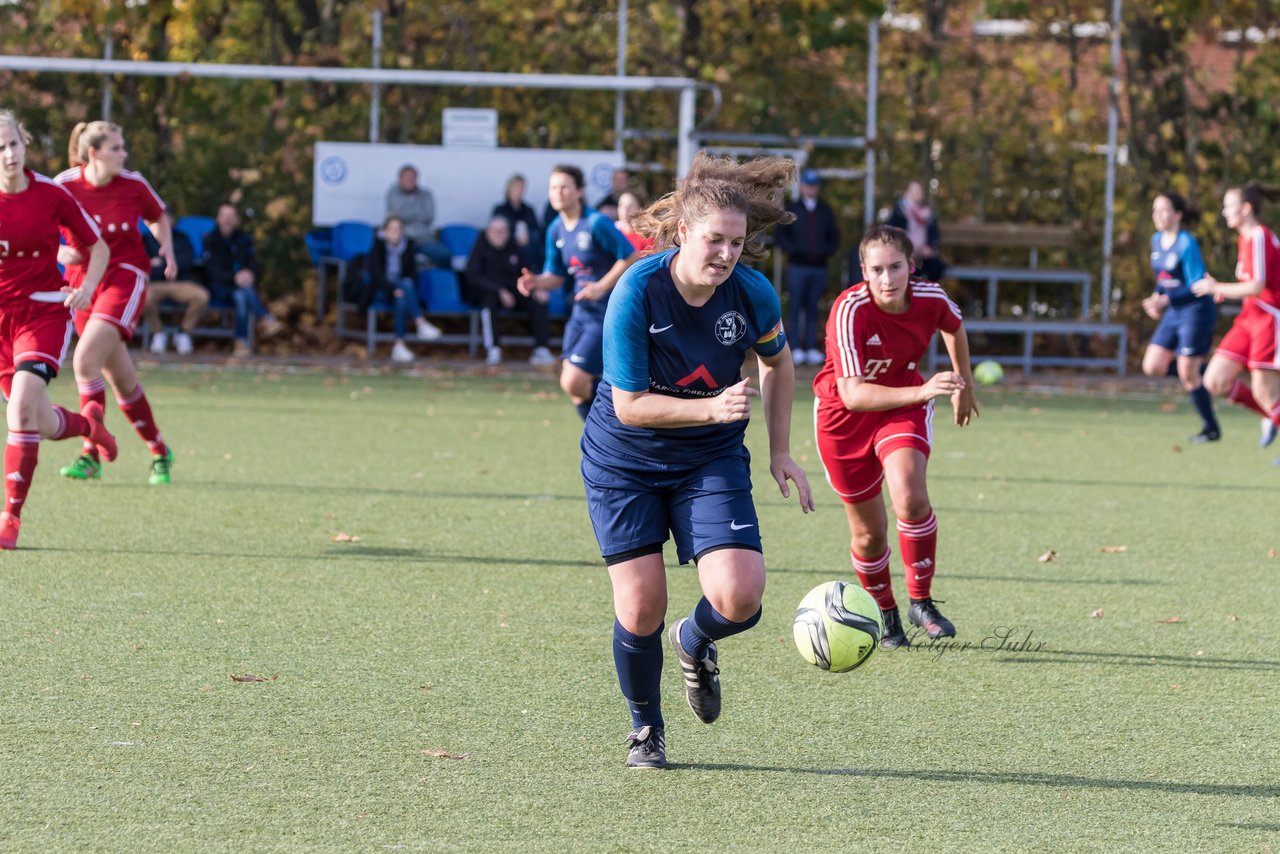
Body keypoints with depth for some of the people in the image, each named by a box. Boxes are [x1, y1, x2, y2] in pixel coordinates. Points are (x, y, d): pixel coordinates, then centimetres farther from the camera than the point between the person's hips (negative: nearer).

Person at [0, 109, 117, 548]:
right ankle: (88, 422, 46)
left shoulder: (51, 195, -7)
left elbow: (98, 246, 6)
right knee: (43, 426, 9)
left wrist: (87, 288, -10)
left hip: (44, 310, -2)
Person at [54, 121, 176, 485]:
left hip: (126, 276, -3)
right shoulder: (64, 186, -7)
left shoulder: (133, 185, -5)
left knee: (86, 359, -22)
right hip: (82, 279, 3)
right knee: (120, 379, 8)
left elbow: (158, 217, 15)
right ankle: (159, 452, 27)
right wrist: (60, 251, -16)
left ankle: (91, 455, -15)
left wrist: (167, 249, -1)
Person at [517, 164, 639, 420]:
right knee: (570, 383, 5)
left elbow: (631, 258, -14)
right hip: (581, 312, 8)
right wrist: (536, 282, -8)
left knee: (574, 382, -15)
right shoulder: (556, 229, 7)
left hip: (607, 313, -8)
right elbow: (556, 276, 14)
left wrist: (602, 286, -20)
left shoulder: (597, 224, -16)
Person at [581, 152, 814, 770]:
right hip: (625, 460, -2)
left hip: (711, 461, 2)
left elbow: (777, 363, 8)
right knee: (641, 607, -7)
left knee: (739, 598, -16)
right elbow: (630, 405, -21)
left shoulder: (752, 295, -14)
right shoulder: (637, 293, -24)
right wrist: (713, 407, -32)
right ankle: (645, 729, 21)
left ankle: (695, 642, 23)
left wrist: (780, 452, 5)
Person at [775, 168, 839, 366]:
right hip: (797, 266, -2)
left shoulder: (825, 211, 14)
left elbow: (834, 237, 15)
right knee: (796, 308, -4)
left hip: (819, 266, 2)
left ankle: (812, 348, 5)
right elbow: (781, 235, 4)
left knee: (813, 309, 4)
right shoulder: (792, 209, 7)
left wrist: (826, 251, -3)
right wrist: (793, 250, -11)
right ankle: (796, 349, -3)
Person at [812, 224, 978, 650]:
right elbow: (852, 394, -42)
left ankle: (921, 601, -6)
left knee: (911, 499, -25)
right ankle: (885, 614, 33)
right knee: (869, 532, 7)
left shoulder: (931, 299, -19)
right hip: (843, 417, -2)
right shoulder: (850, 311, -33)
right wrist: (922, 391, -54)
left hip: (904, 407, 2)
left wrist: (963, 385, 20)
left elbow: (954, 327, 8)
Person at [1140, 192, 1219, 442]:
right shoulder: (1157, 241, 6)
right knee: (1152, 367, 0)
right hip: (1174, 314, 8)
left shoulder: (1187, 245, -18)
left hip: (1196, 311, -8)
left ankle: (1211, 428, 12)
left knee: (1187, 375, -4)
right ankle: (1202, 366, 21)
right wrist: (1155, 299, -1)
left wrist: (1165, 300, -28)